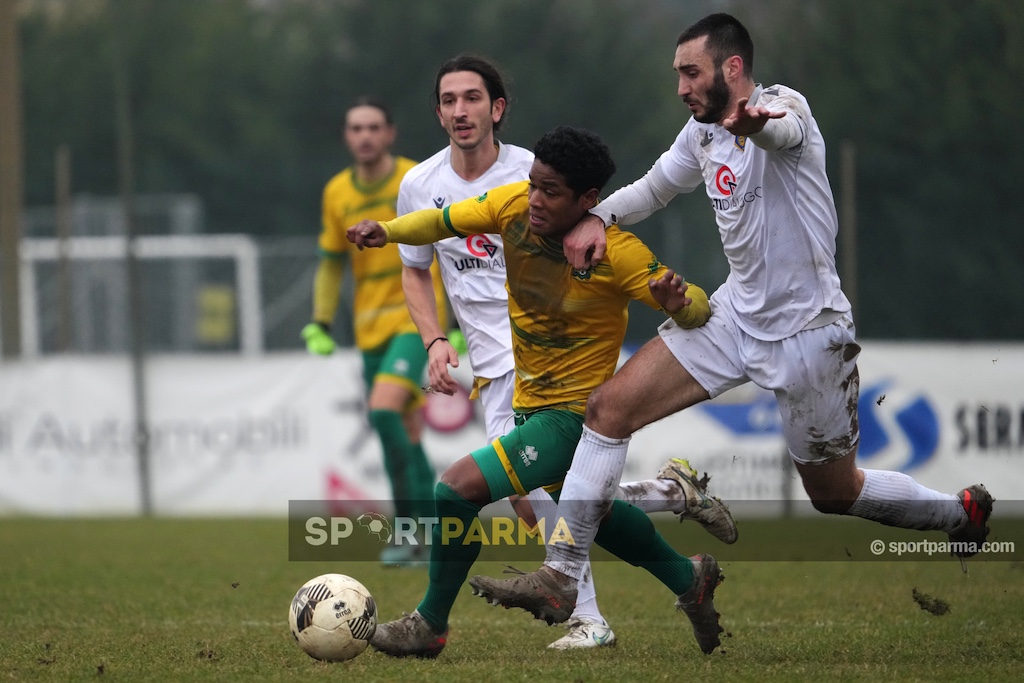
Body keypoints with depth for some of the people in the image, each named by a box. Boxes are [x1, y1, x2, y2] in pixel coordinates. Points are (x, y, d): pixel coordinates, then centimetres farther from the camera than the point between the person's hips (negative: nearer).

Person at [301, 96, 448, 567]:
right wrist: (321, 324, 7)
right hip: (370, 326, 5)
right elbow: (331, 262, 16)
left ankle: (408, 528, -16)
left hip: (417, 316, -5)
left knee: (384, 409, -23)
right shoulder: (337, 193, 5)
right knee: (406, 432, 6)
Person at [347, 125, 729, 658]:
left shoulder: (617, 253, -24)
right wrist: (385, 230, -18)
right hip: (531, 402, 8)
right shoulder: (514, 205, -11)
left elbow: (700, 311, -17)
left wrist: (678, 303, -41)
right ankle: (689, 580, 50)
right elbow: (444, 221, 1)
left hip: (574, 412, -8)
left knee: (459, 488, -19)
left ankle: (430, 625, -1)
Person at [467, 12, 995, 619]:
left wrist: (752, 123, -71)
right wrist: (597, 217, -4)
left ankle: (964, 511, 36)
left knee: (836, 494, 8)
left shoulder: (784, 105, -20)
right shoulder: (703, 135, 2)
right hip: (736, 315, 7)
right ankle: (562, 575, -2)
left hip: (808, 334, -6)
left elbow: (781, 131, -45)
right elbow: (652, 189, 18)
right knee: (610, 407, -7)